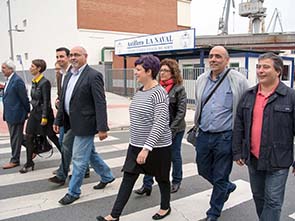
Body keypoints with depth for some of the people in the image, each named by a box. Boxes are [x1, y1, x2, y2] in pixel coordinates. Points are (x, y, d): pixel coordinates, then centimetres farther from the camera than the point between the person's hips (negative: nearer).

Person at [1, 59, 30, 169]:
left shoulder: (17, 81, -18)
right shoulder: (9, 80, 10)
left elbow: (24, 98, -16)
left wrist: (28, 112, -9)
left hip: (16, 114, -9)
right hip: (10, 114, 9)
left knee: (15, 138, 2)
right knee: (15, 137, 17)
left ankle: (14, 160, 14)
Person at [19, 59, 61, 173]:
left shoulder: (45, 82, -17)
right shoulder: (34, 81, 8)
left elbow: (46, 101, -18)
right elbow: (34, 98, 14)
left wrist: (44, 117, -19)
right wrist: (31, 112, 16)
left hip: (44, 112, -8)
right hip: (35, 112, 8)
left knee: (52, 137, 4)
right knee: (29, 137, 7)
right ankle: (29, 163, 19)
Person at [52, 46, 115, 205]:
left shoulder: (93, 76, -15)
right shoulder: (69, 75, 11)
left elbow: (100, 103, -19)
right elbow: (63, 100, 15)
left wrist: (102, 128, -22)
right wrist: (58, 120, 14)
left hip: (84, 124, -9)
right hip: (72, 123, 9)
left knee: (79, 159, 2)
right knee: (90, 153, 21)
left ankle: (73, 192, 19)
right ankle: (107, 176, 40)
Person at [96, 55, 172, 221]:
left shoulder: (159, 93, -19)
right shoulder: (140, 91, 7)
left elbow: (160, 124, -25)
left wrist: (147, 148, -30)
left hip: (157, 147, -8)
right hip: (136, 145, 8)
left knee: (161, 178, 14)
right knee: (128, 179, 8)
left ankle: (166, 207, 37)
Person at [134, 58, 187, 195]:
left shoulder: (179, 89, -8)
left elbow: (181, 111, -12)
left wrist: (171, 130, -16)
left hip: (174, 129, -4)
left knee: (175, 155, 11)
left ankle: (176, 182, 32)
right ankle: (147, 185, 10)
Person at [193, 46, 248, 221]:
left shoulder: (238, 80, -9)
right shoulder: (201, 80, 7)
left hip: (225, 137, -5)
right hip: (203, 135, 5)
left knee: (220, 178, 8)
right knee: (204, 170, 18)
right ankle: (228, 187, 46)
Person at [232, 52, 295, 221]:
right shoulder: (248, 96, 4)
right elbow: (239, 126, 7)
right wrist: (238, 152, 5)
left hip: (277, 161, -4)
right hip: (253, 159, 5)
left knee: (273, 201, 4)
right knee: (258, 197, 19)